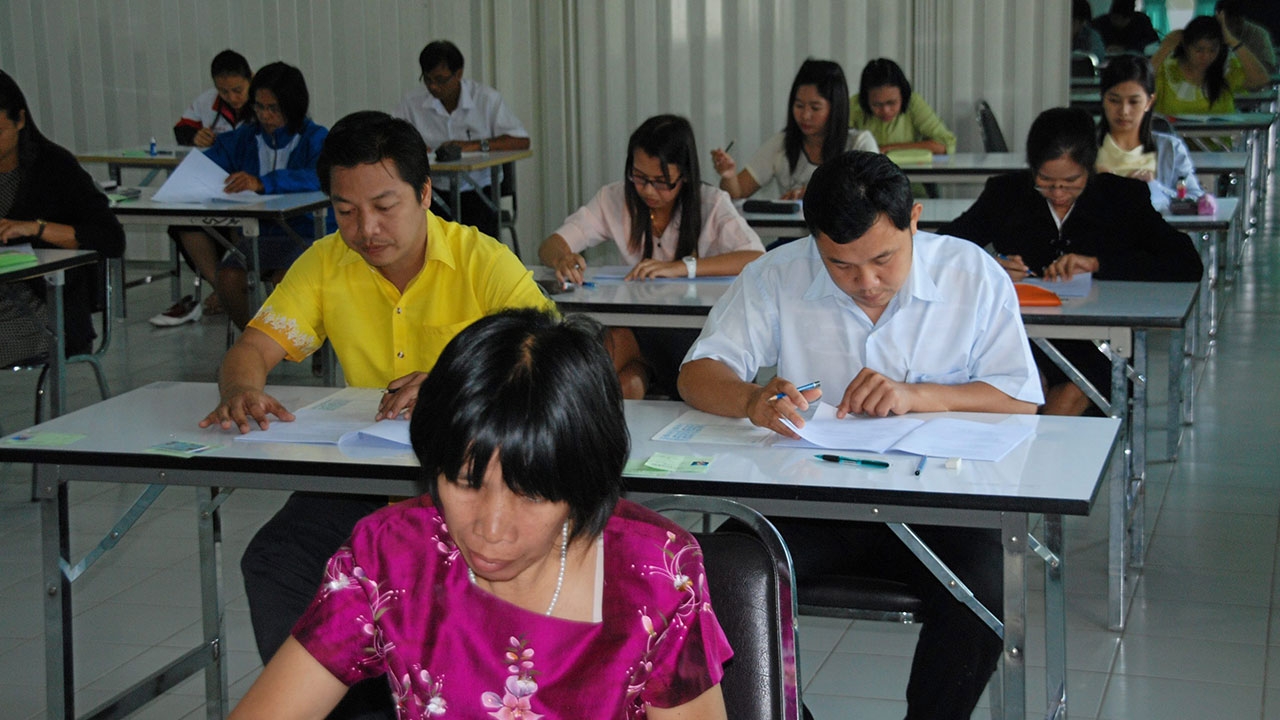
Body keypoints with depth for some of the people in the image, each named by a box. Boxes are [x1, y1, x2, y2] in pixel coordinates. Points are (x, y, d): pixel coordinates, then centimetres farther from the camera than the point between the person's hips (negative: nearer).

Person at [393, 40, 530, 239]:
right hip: (434, 191, 1)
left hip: (478, 191, -1)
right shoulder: (412, 102, 5)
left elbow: (522, 141, -6)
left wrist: (475, 145, -18)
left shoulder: (487, 98, 0)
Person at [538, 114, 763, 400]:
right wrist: (562, 258, -26)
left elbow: (757, 259, -19)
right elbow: (549, 246, 1)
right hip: (636, 320, 2)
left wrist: (682, 267, -31)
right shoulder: (615, 199, 5)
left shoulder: (711, 203, -3)